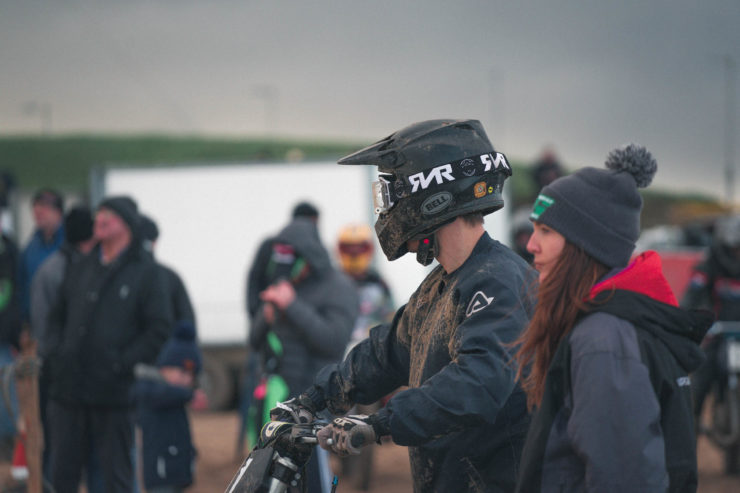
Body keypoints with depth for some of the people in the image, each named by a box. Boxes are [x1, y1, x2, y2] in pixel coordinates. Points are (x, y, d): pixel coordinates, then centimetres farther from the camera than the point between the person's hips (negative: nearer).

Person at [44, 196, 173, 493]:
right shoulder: (82, 270, 15)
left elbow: (159, 329, -6)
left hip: (113, 394, -5)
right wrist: (55, 353, 4)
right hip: (68, 389, 5)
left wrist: (122, 364, -13)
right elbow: (57, 315, 22)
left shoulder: (145, 271, 0)